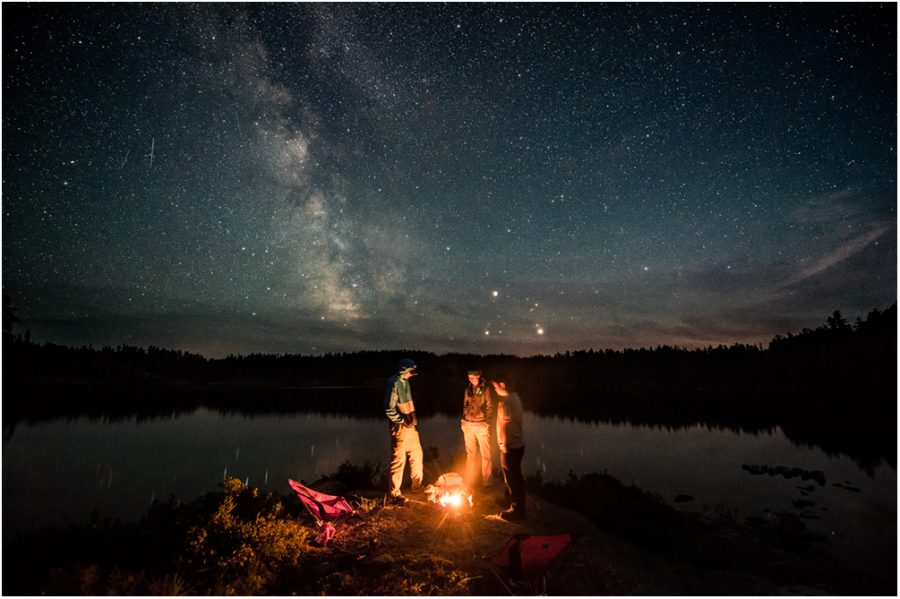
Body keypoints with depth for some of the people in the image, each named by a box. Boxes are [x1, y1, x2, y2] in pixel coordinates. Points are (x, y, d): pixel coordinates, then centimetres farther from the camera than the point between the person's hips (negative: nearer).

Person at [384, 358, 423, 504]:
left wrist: (413, 415, 2)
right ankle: (395, 493, 12)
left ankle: (417, 484, 37)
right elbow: (389, 410, -18)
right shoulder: (394, 383, -18)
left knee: (416, 453, 19)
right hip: (400, 426, -9)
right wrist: (403, 421, -17)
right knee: (399, 459, -1)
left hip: (410, 425, 9)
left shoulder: (405, 382, 8)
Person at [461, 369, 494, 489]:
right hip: (468, 425, 4)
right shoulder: (467, 389, 10)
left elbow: (490, 406, -1)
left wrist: (487, 420, -9)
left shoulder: (485, 388, -2)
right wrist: (463, 419, 8)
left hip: (481, 425, -3)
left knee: (485, 454, -1)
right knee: (470, 454, 11)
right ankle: (470, 481, 21)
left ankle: (486, 480, 11)